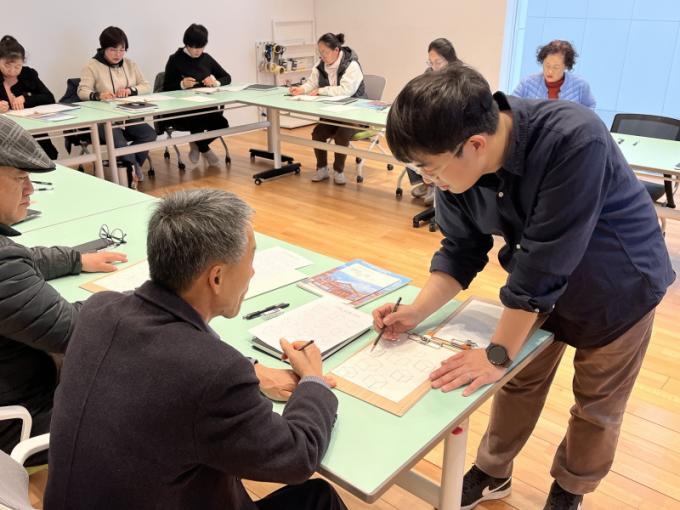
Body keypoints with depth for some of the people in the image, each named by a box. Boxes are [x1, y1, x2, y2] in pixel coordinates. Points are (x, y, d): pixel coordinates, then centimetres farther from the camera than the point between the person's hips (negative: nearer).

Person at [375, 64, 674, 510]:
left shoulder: (575, 140, -40)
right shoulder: (459, 164, -21)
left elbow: (544, 264, -36)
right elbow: (462, 249, -9)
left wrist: (499, 354, -27)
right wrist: (417, 312, -20)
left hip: (619, 286, -4)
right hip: (541, 284, 5)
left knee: (596, 405, 14)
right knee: (519, 382, 17)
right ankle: (493, 474, 41)